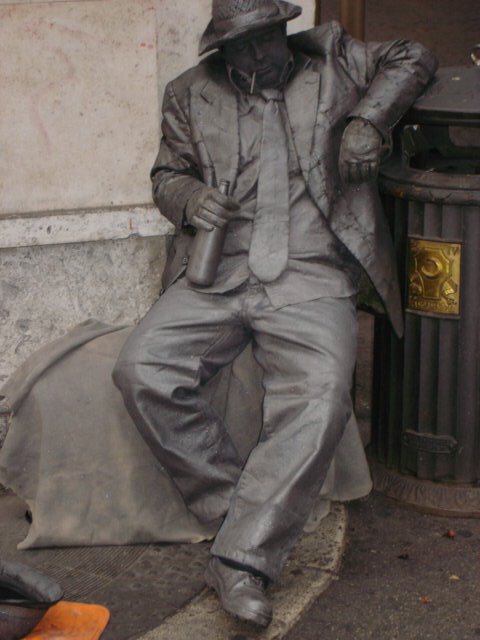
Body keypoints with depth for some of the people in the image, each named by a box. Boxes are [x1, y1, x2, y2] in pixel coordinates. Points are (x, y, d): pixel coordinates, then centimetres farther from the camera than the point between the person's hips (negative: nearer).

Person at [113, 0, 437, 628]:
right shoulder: (190, 94, 18)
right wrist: (191, 198, -3)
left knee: (320, 398, -29)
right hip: (217, 276, 2)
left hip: (311, 278, -2)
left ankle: (243, 559, -26)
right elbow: (167, 173, 21)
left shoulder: (331, 58, 16)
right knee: (141, 370, -22)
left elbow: (413, 58, 21)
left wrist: (368, 118, 3)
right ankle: (236, 507, -9)